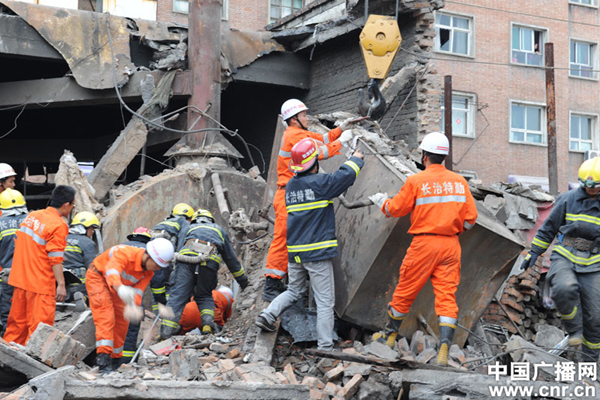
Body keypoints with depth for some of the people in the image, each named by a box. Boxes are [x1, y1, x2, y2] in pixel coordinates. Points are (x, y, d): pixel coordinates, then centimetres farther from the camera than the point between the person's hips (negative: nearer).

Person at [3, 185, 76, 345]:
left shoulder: (32, 215, 9)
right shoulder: (59, 225, -14)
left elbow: (18, 242, 18)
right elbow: (55, 258, -18)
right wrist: (61, 284, -17)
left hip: (20, 278, 8)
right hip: (41, 283, -8)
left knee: (18, 321, 17)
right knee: (39, 325, -1)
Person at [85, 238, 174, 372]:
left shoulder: (149, 271, -14)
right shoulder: (124, 253, -37)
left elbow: (138, 291, -20)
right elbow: (112, 271, -53)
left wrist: (132, 307, -42)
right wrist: (120, 288, -74)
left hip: (116, 287, 7)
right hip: (98, 276, -7)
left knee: (122, 321, 8)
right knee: (106, 317, -22)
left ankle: (115, 359, 22)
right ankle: (103, 357, -28)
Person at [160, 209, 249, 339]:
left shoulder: (189, 228, 35)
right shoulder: (219, 230, 36)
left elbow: (178, 250, 32)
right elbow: (231, 258, 39)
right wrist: (242, 278, 47)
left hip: (187, 256, -1)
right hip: (210, 261, 1)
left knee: (178, 295, -5)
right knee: (205, 296, 18)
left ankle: (166, 335, -18)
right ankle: (208, 324, -9)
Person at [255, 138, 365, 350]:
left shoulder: (290, 185, 11)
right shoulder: (319, 182, -11)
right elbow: (346, 175, -9)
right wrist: (356, 159, 12)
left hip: (294, 252, 7)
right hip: (317, 253, -7)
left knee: (294, 291, 24)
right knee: (325, 301, 0)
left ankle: (267, 315, 6)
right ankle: (325, 346, 1)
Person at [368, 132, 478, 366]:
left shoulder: (416, 181, -7)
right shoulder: (459, 182, 4)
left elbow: (396, 209, 2)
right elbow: (470, 217, 5)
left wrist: (382, 202, 23)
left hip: (424, 243, -3)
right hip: (450, 245, 3)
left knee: (405, 291, 12)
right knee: (447, 296, 2)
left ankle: (390, 335, 30)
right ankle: (444, 349, -9)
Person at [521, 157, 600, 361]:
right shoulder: (568, 199, 1)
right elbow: (549, 227, 8)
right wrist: (534, 252, 8)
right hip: (564, 257, -1)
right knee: (564, 289, -33)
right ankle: (574, 329, -8)